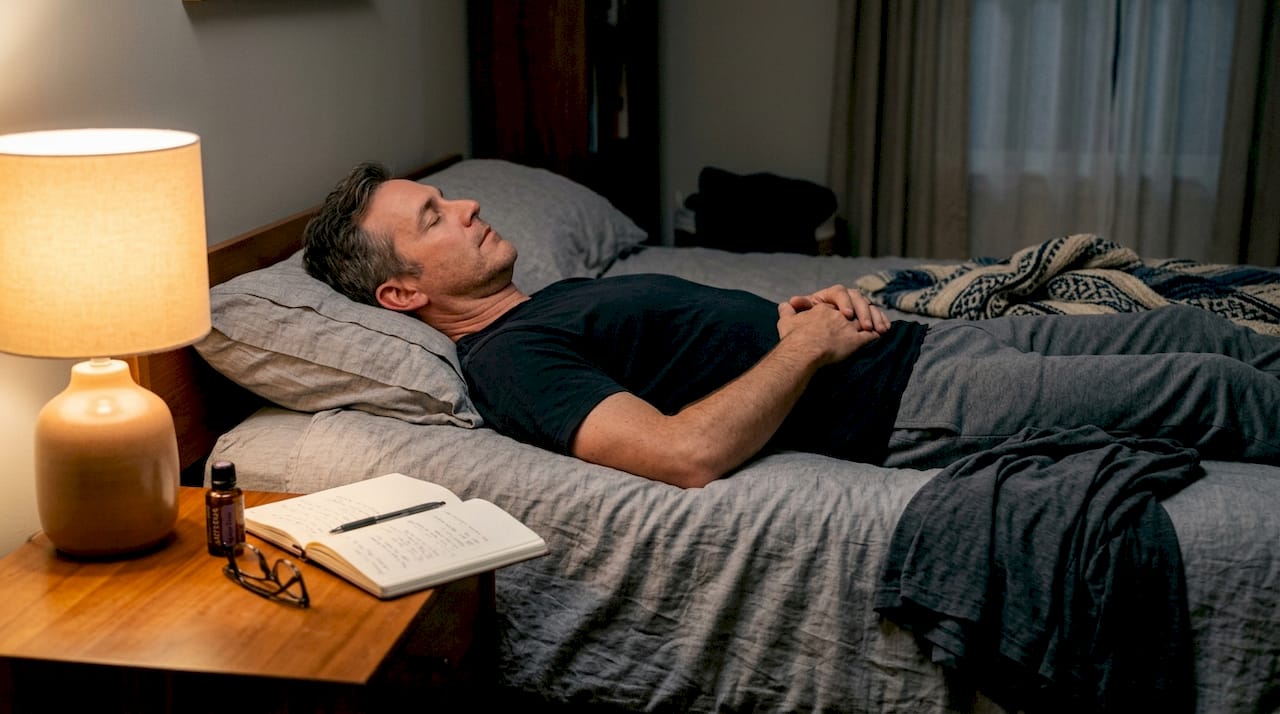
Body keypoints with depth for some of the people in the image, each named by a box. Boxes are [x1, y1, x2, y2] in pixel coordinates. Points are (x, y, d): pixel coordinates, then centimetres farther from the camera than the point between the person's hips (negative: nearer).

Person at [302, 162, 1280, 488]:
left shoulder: (568, 293, 16)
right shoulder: (510, 359, -15)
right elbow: (691, 454, -29)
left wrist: (811, 301, 1)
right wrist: (810, 342, -17)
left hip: (924, 339, 9)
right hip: (912, 406, -9)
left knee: (1197, 329, 14)